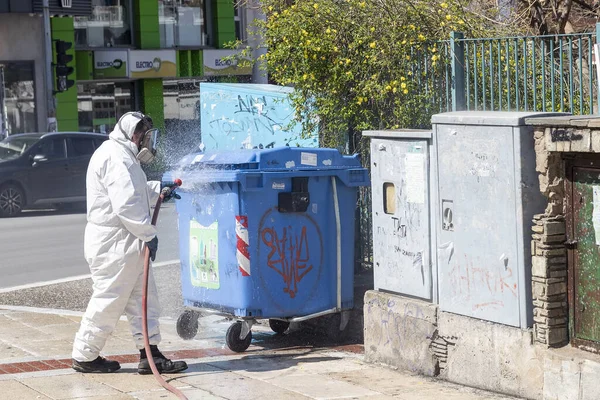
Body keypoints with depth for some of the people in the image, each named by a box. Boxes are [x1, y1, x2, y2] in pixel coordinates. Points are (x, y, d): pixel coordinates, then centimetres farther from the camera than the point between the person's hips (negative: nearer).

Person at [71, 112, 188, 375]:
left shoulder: (122, 156, 18)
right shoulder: (116, 158, -18)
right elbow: (126, 204, -25)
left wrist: (159, 190, 26)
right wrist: (149, 234, -19)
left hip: (126, 243, 11)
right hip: (113, 244, -11)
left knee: (143, 298, 10)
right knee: (108, 301, -3)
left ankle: (150, 355, 12)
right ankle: (84, 357, 8)